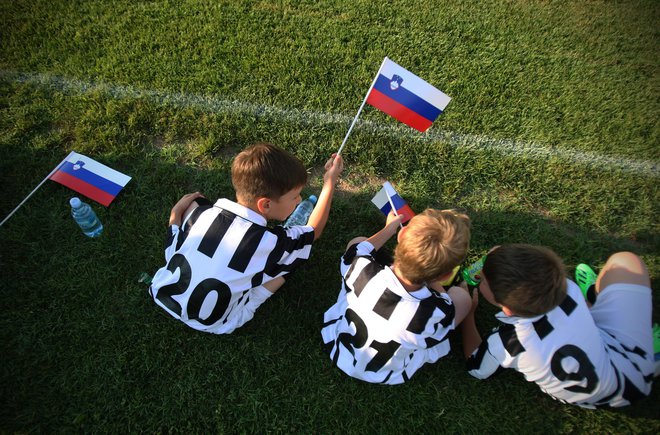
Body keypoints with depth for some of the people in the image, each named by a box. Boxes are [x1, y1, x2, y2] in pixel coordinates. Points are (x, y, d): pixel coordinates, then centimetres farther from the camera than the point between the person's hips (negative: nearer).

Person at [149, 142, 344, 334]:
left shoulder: (202, 213, -17)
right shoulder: (271, 242, -25)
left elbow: (173, 251, -2)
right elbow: (313, 231, -6)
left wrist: (176, 214, 13)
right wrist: (330, 183, -2)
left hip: (162, 294, 4)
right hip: (209, 324, -3)